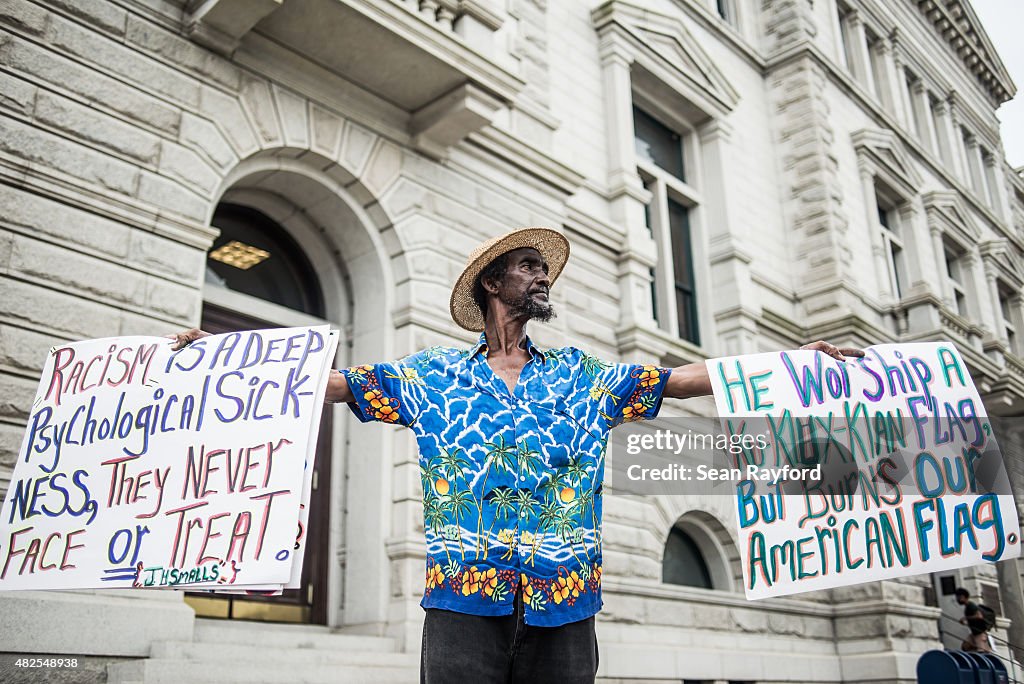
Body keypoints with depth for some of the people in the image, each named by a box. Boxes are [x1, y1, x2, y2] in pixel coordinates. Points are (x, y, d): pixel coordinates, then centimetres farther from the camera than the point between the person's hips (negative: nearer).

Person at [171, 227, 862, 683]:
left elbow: (682, 378, 13)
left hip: (563, 605, 2)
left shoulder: (580, 374, 15)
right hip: (463, 599, -1)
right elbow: (330, 381, 10)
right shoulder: (431, 375, 11)